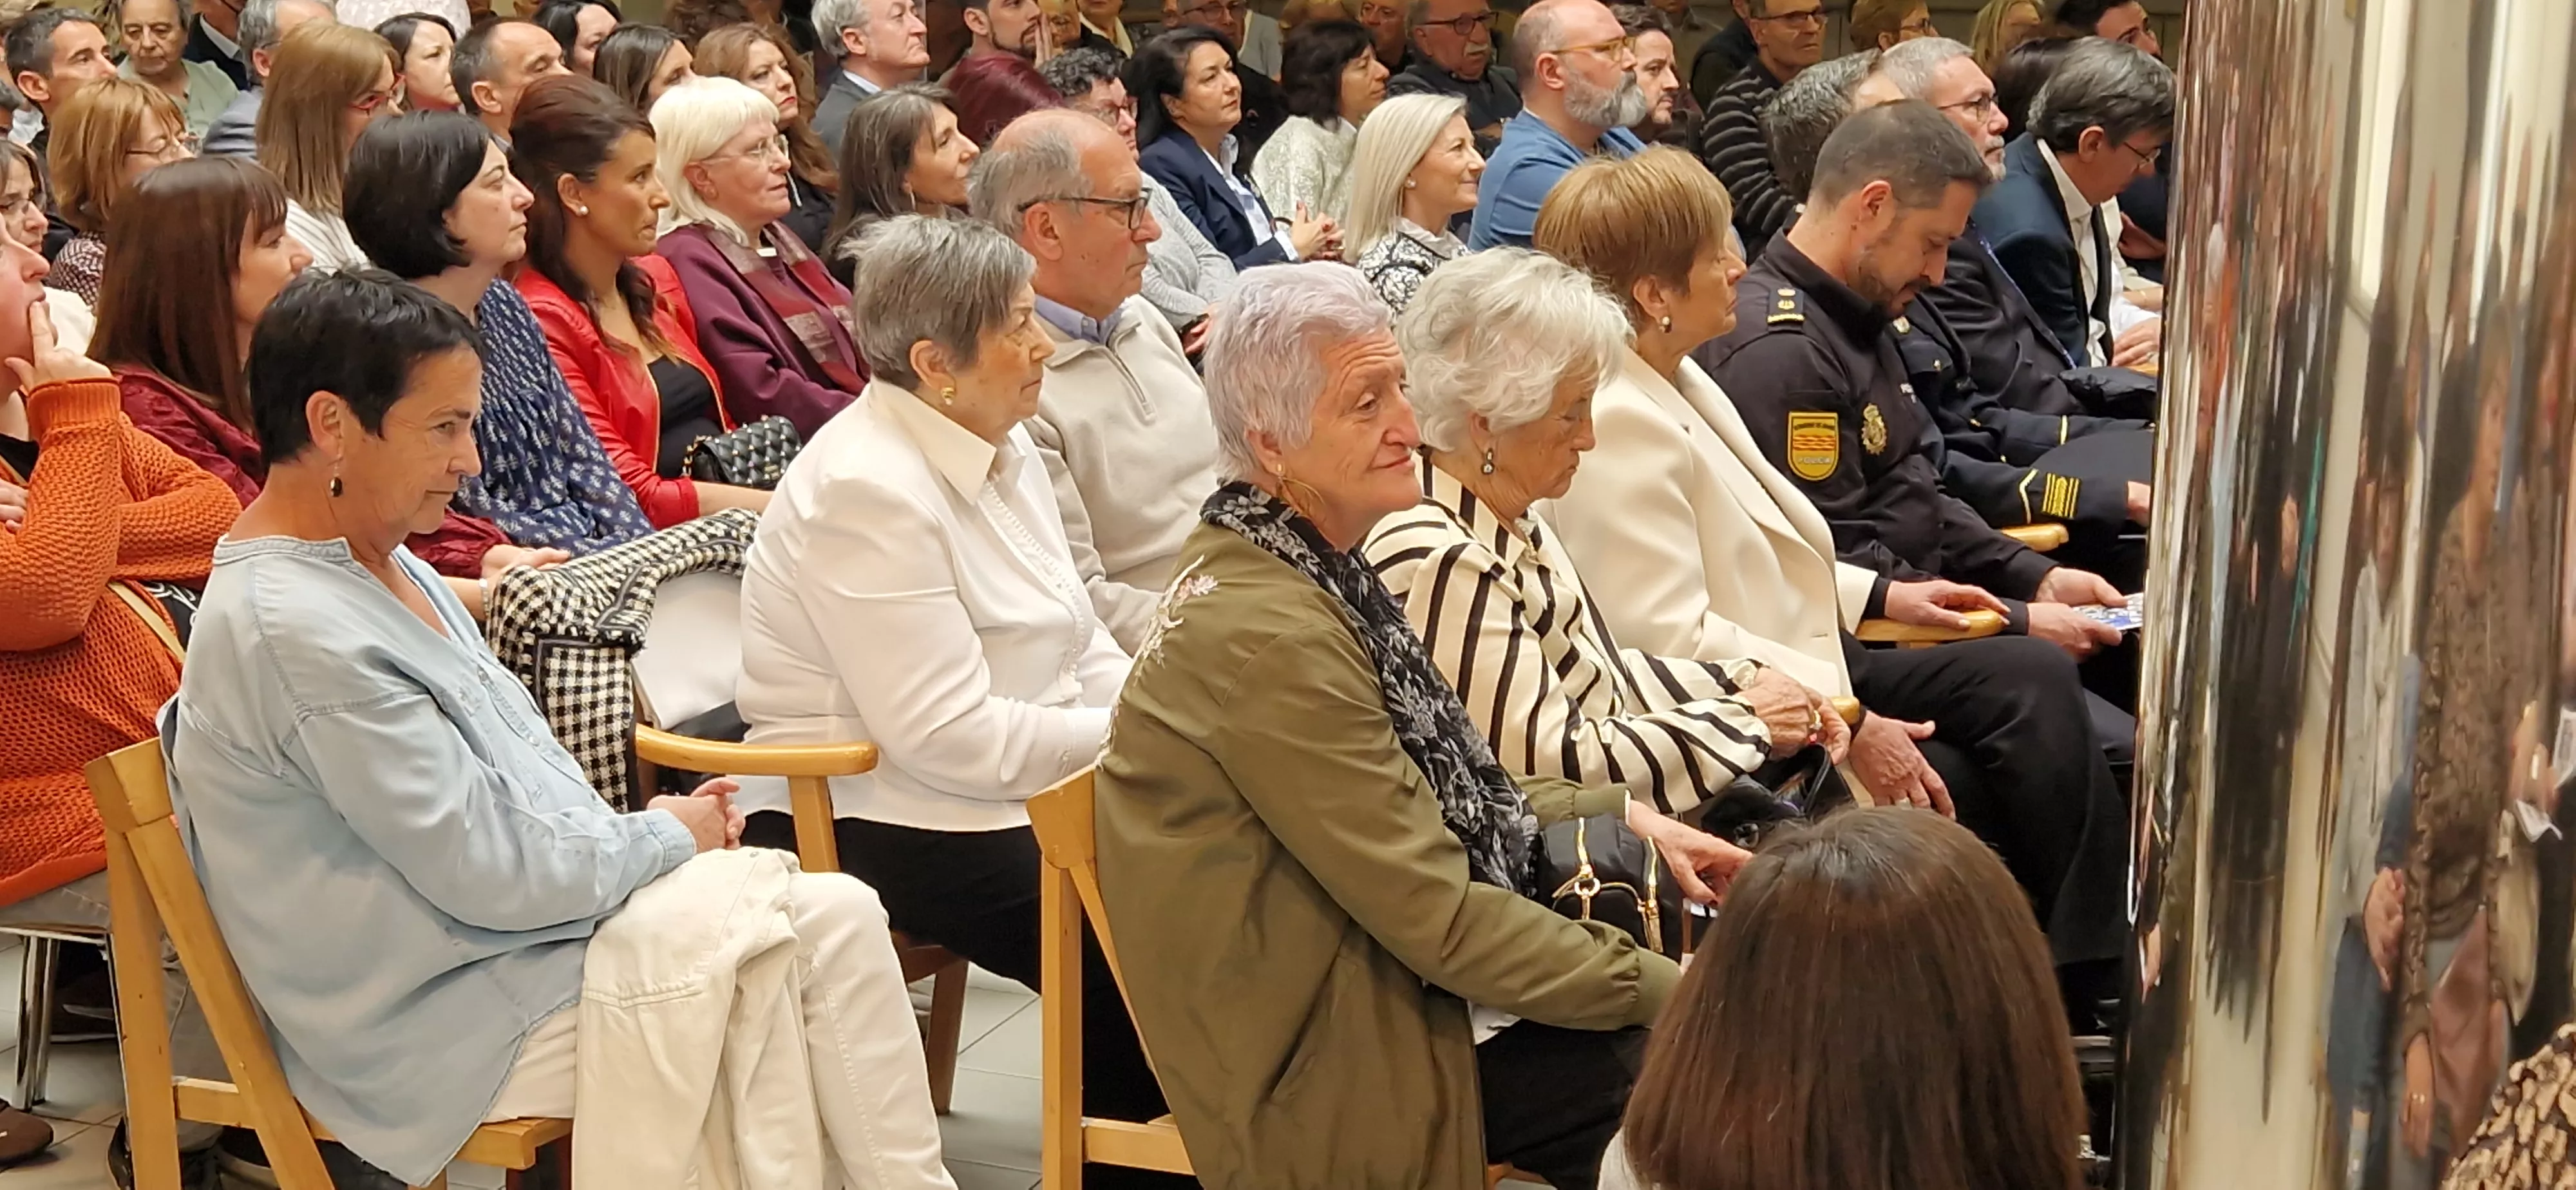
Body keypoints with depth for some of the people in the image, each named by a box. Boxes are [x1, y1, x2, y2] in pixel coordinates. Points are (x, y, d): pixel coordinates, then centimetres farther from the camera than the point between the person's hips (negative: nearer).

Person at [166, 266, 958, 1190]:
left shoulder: (379, 561, 10)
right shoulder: (298, 633, -22)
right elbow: (490, 872, -21)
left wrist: (658, 827, 3)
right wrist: (668, 838, -6)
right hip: (438, 1022, -9)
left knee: (838, 915, -6)